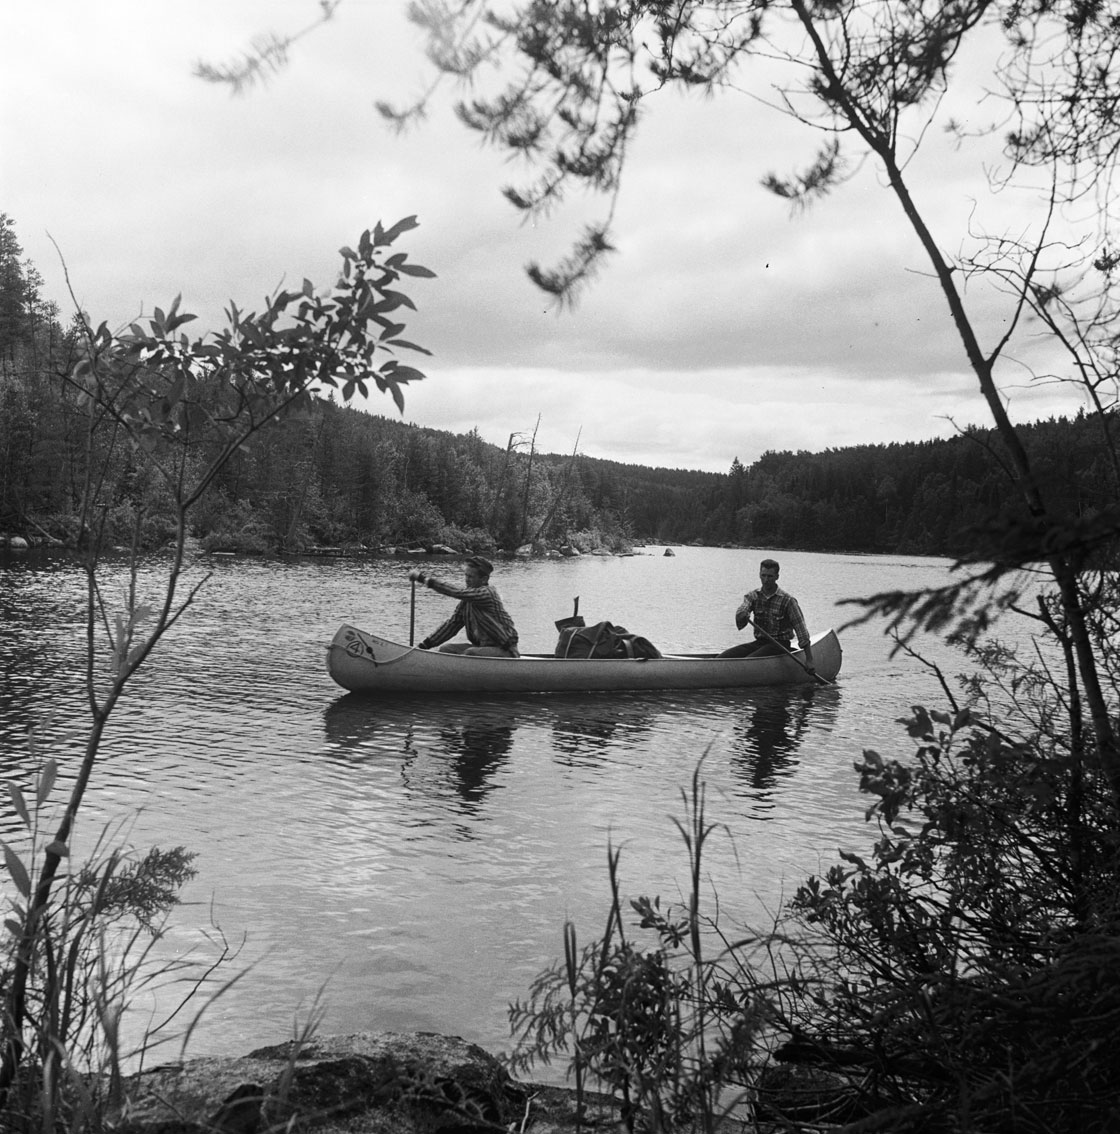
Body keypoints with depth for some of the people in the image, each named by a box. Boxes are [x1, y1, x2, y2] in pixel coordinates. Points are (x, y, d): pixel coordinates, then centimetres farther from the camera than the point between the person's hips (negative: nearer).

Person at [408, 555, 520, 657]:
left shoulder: (486, 593, -20)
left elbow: (457, 592, -31)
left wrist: (423, 578, -30)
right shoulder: (467, 599, 6)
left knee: (469, 653, -32)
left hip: (504, 650, -9)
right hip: (482, 646, 9)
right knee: (445, 649, -2)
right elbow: (453, 623, 9)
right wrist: (424, 645, 3)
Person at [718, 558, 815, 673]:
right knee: (722, 658, -15)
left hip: (780, 645, -5)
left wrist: (809, 660, -14)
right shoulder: (752, 596, 4)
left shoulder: (787, 601, -8)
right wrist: (743, 616, -42)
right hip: (759, 642, 5)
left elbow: (802, 631, -9)